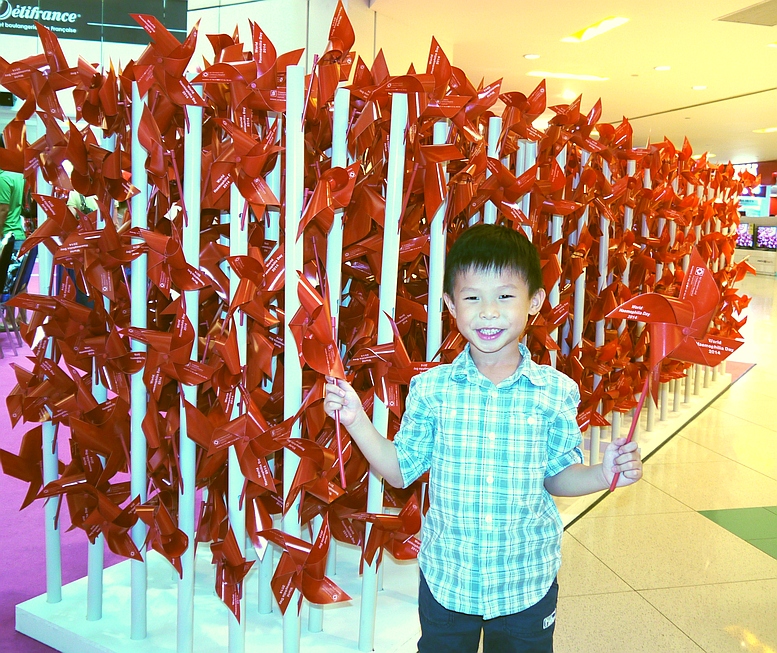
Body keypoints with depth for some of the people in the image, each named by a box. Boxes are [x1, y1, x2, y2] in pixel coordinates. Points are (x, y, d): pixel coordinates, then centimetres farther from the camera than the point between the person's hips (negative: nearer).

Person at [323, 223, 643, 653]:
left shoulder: (556, 392, -9)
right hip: (445, 577, 0)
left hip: (528, 581, 0)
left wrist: (602, 474, -16)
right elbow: (401, 471, -3)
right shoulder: (432, 388, -9)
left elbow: (555, 476, 1)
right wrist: (355, 419, -12)